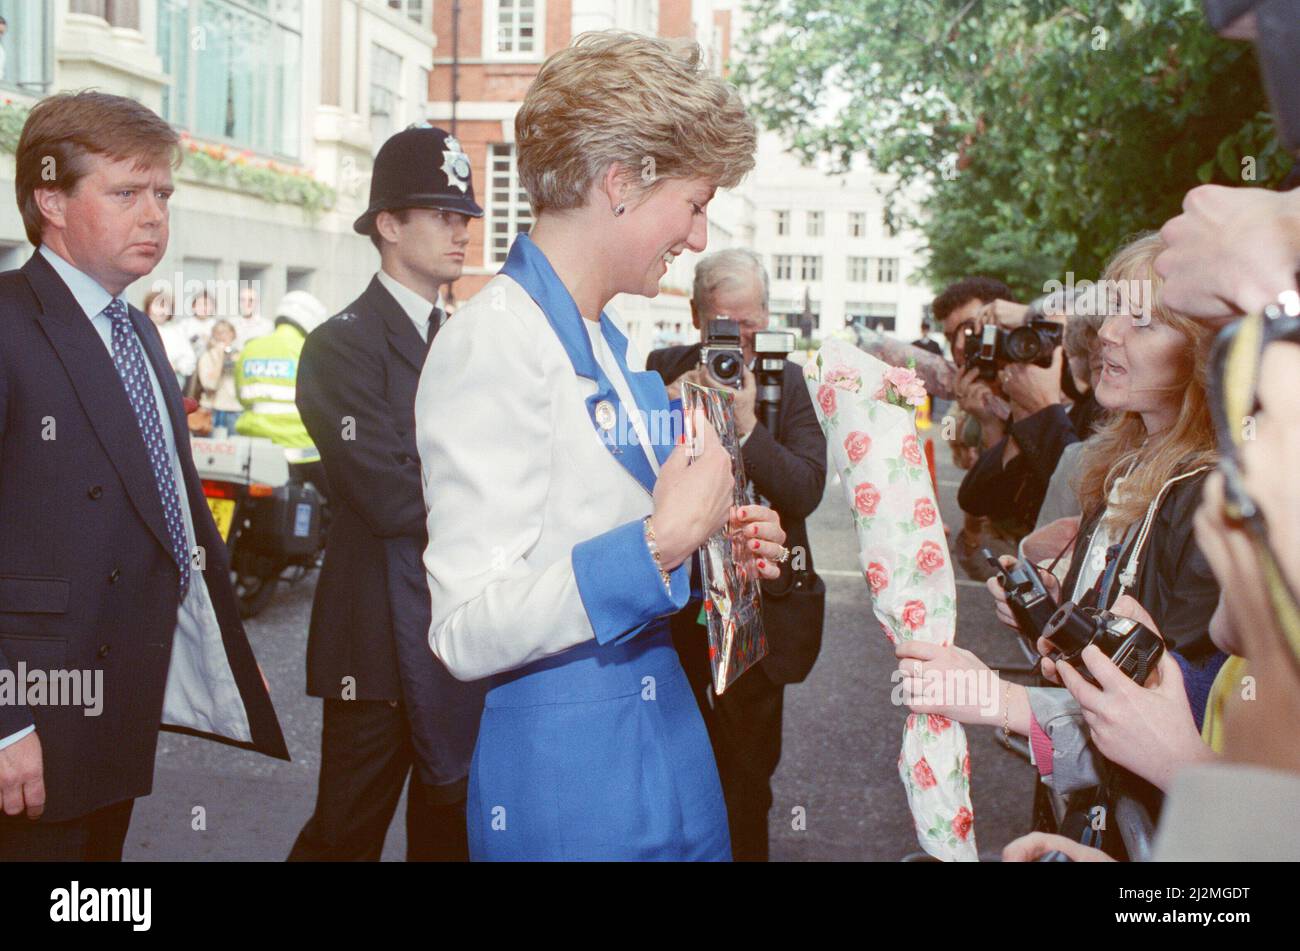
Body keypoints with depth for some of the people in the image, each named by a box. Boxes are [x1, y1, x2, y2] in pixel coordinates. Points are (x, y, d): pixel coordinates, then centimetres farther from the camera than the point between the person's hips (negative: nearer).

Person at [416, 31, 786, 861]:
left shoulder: (612, 343, 9)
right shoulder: (495, 341, -19)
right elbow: (469, 630, -24)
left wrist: (713, 539, 5)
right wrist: (662, 541, -27)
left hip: (660, 732, 9)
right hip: (567, 769, -8)